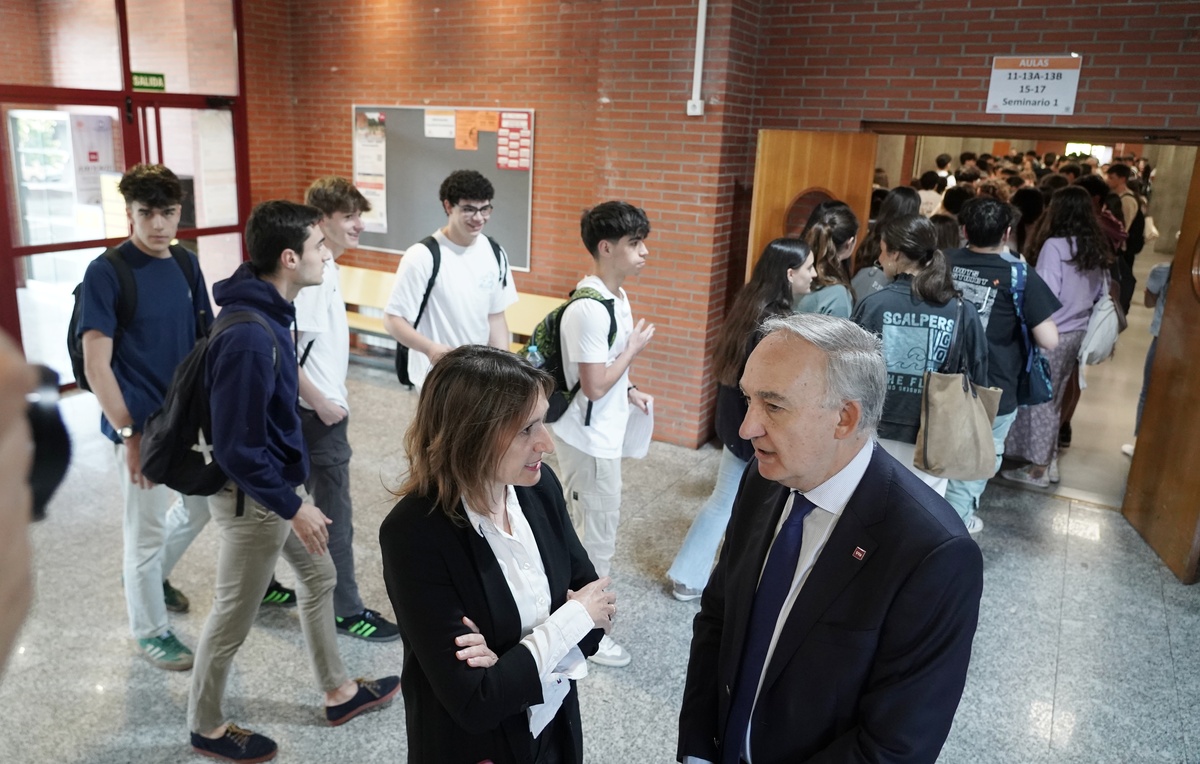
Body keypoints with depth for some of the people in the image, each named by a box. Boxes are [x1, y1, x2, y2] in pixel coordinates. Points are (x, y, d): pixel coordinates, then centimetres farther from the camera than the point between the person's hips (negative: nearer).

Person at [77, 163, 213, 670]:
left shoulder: (187, 265, 3)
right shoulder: (106, 273, -14)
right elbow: (96, 365, -16)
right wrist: (128, 434, -18)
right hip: (143, 424, -6)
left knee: (201, 505, 22)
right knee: (146, 529, 8)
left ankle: (151, 573, 48)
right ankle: (149, 631, 27)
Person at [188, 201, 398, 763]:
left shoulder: (267, 311, 0)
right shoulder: (248, 337, -31)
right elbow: (237, 449, -28)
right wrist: (293, 507, -19)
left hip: (277, 484, 10)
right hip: (253, 498, -10)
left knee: (319, 578, 21)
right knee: (233, 617, 10)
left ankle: (338, 692, 40)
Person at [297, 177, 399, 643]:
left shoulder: (326, 266, 9)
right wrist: (320, 402, -19)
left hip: (320, 408, 9)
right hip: (318, 412, -9)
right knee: (335, 514, 2)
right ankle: (346, 610, 14)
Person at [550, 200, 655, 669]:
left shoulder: (616, 298, 6)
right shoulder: (589, 310, -25)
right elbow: (593, 385, -25)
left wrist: (630, 391, 6)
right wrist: (634, 349, -15)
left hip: (601, 435, 10)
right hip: (591, 441, -10)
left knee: (582, 527, 22)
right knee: (597, 534, 4)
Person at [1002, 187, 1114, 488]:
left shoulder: (1055, 246, -16)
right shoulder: (1097, 249, 7)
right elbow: (1102, 294, 14)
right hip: (1078, 334, 7)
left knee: (1038, 399, 4)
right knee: (1053, 399, 16)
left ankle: (1036, 467, 11)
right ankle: (1047, 460, 24)